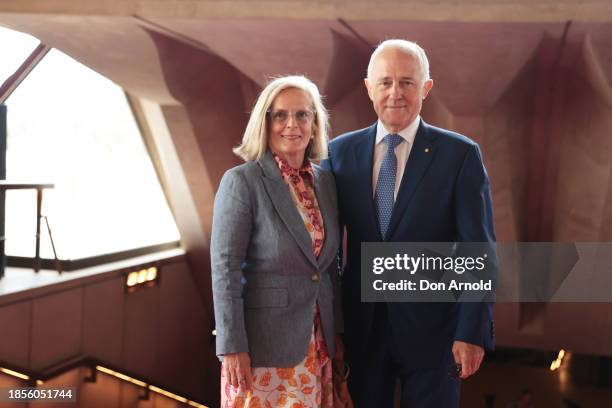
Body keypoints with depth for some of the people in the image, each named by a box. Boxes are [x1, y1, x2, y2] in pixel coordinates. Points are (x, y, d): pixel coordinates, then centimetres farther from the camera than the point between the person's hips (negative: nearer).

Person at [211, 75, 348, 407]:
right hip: (263, 339, -5)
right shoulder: (241, 181, -11)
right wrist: (232, 347, -15)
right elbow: (224, 268, -13)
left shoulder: (325, 181, 6)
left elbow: (330, 263, 12)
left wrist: (337, 331, 12)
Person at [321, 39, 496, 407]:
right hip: (361, 325, 3)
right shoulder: (341, 151, 1)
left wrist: (473, 331, -12)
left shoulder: (461, 154, -7)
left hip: (432, 325, -2)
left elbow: (478, 251, -8)